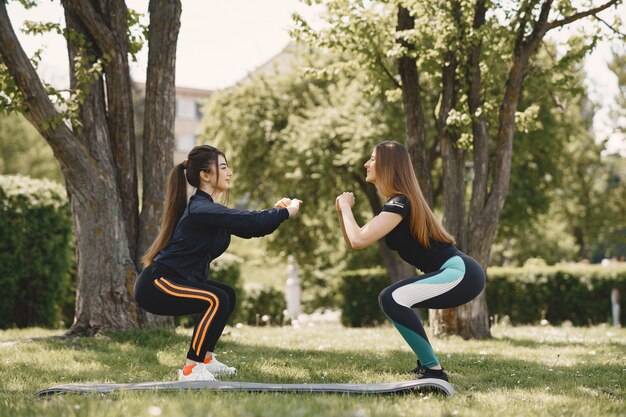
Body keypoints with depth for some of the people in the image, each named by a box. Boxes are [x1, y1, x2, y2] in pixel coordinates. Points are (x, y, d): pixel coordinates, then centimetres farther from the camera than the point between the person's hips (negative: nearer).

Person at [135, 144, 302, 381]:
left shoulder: (207, 208, 12)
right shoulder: (201, 210, -19)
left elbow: (245, 228, 16)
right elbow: (250, 222, -24)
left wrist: (276, 211, 2)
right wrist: (288, 212, -12)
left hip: (170, 282, 11)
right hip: (155, 285, -11)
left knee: (227, 295, 18)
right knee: (217, 300, -25)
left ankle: (205, 360, 22)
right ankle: (190, 370, -20)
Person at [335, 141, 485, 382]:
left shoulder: (400, 203, -12)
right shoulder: (398, 202, 18)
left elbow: (359, 240, -21)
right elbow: (352, 243, 21)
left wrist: (346, 207, -5)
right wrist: (341, 211, 9)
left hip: (461, 274, -10)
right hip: (459, 274, 10)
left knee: (392, 299, -21)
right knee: (390, 299, 22)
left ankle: (434, 371, -15)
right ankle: (427, 363, 24)